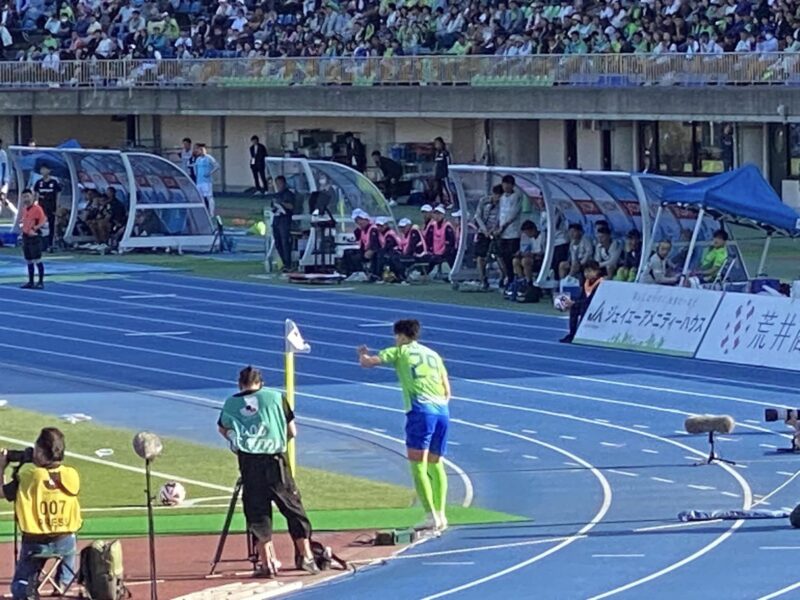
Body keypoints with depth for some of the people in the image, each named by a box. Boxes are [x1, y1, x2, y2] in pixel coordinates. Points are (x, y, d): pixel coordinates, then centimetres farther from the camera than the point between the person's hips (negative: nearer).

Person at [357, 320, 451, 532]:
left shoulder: (399, 352, 10)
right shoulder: (433, 355, 24)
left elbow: (367, 362, 6)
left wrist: (363, 354, 27)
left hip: (421, 410, -6)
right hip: (442, 410, 6)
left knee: (418, 466, -6)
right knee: (435, 464, 17)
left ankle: (431, 516, -16)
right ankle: (441, 514, 13)